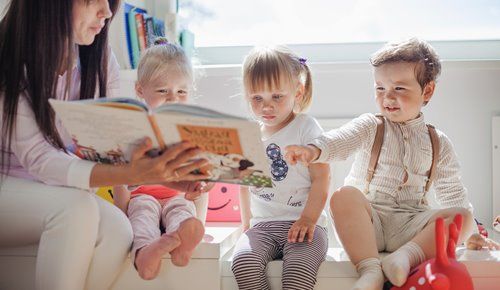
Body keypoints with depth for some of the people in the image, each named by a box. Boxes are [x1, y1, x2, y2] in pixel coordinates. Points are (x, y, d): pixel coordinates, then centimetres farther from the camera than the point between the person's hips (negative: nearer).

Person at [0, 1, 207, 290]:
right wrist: (129, 175, -43)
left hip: (57, 190, 5)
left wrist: (163, 171, -28)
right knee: (76, 208, -33)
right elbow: (38, 158, -27)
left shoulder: (100, 59, -4)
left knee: (116, 228, -26)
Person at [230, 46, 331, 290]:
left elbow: (321, 178, -5)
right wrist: (246, 222, 19)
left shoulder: (306, 128, 0)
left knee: (299, 267, -32)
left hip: (303, 223, -3)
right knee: (243, 262, -26)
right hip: (262, 225, 4)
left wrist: (308, 219, -15)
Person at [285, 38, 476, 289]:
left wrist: (470, 231, 10)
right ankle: (369, 269, -39)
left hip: (410, 225, 2)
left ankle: (408, 255, -38)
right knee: (344, 196, -32)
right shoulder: (369, 127, 5)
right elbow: (340, 140, -17)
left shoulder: (438, 143, 13)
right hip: (368, 220, -2)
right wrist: (313, 150, -39)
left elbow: (452, 192, 19)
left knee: (463, 216, -21)